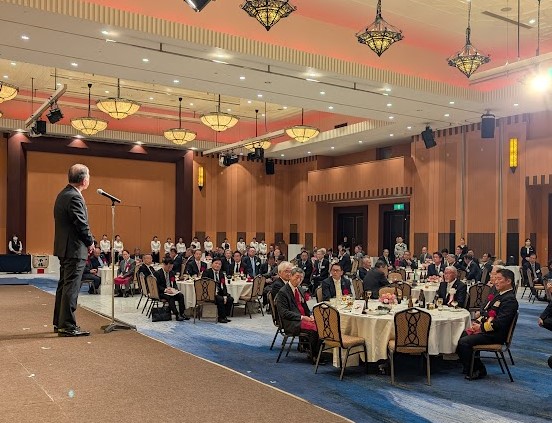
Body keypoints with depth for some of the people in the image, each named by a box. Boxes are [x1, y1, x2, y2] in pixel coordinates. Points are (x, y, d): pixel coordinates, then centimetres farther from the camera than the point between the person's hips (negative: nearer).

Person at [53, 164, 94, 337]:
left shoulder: (63, 194, 13)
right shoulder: (74, 197, -18)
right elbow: (82, 224, -21)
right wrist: (90, 242, -6)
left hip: (64, 248, 10)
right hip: (75, 249, -10)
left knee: (64, 285, 16)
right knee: (71, 287, -6)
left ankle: (59, 322, 25)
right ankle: (67, 326, -2)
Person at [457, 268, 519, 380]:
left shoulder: (510, 299, -15)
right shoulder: (499, 296, 17)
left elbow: (500, 322, -23)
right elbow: (487, 312, 21)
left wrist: (481, 328, -16)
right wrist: (476, 323, 4)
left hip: (495, 335, -10)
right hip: (484, 329, 10)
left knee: (464, 342, -23)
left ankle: (478, 370, -5)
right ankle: (468, 367, 10)